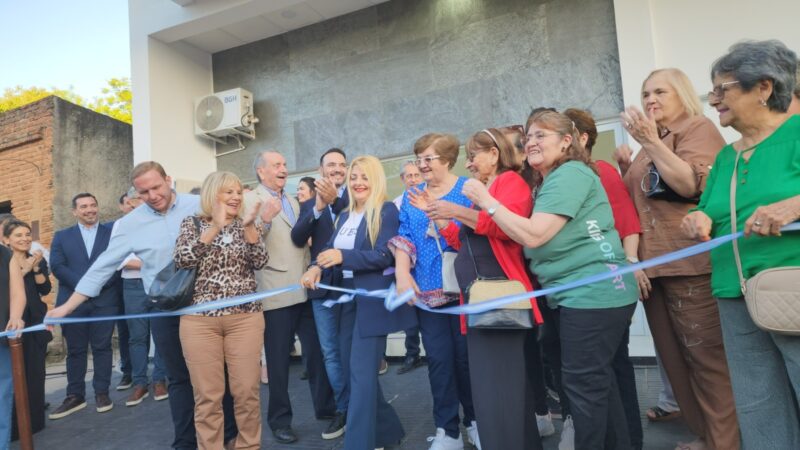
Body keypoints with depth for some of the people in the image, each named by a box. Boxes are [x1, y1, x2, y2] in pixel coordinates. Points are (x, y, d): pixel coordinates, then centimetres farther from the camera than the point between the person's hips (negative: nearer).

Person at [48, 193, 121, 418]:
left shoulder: (112, 232, 8)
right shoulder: (62, 236, 13)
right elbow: (57, 266, 1)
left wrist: (100, 282, -14)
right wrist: (83, 284, -11)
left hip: (105, 299, -2)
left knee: (102, 347, 3)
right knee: (75, 349, 7)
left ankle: (102, 392, 12)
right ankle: (75, 396, 16)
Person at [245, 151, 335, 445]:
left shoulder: (292, 201, 18)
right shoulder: (250, 200, -4)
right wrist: (264, 219, -29)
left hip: (305, 290, 6)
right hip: (276, 293, -6)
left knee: (317, 353, 11)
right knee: (279, 361, 6)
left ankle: (326, 408, 26)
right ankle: (280, 419, 21)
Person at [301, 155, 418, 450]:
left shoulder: (386, 211, -7)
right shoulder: (345, 216, 16)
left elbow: (385, 256, -17)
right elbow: (330, 250, 7)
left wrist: (343, 257, -28)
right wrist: (316, 267, -15)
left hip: (373, 298, -8)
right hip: (349, 298, 8)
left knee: (361, 371, -7)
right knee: (358, 368, 14)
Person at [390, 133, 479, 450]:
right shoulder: (411, 197, 12)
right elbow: (403, 238, 5)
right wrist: (402, 274, -9)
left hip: (464, 288, -2)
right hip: (427, 291, 3)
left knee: (467, 357, 7)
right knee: (439, 360, 5)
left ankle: (475, 420, 29)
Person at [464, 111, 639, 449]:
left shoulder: (569, 174, -14)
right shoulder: (549, 181, 19)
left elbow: (533, 235, -22)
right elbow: (525, 233, 15)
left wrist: (487, 202, -14)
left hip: (593, 292, -11)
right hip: (581, 292, 11)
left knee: (582, 381, -2)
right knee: (597, 377, 18)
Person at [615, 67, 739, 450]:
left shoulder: (698, 128, -1)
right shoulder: (652, 141, 21)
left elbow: (690, 184, -18)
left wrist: (650, 141, -18)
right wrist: (626, 169, 10)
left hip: (690, 264, -8)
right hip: (654, 264, 8)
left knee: (706, 356, -4)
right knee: (675, 357, 12)